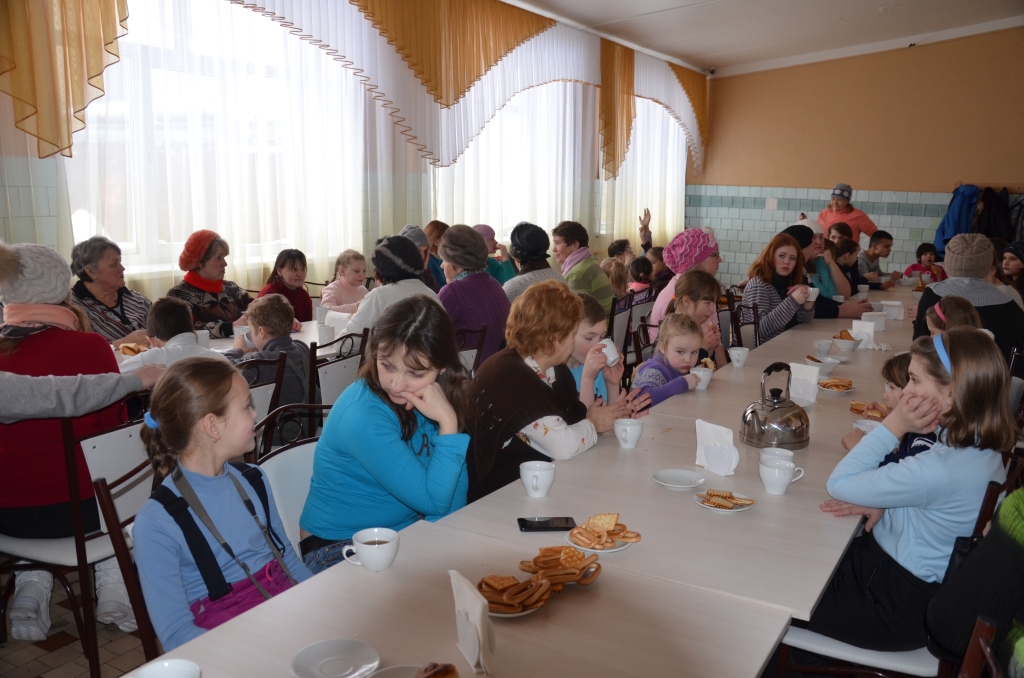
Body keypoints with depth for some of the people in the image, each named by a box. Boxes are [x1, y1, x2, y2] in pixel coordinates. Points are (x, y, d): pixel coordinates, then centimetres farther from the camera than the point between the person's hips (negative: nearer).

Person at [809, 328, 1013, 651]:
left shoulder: (937, 470, -33)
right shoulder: (982, 448, -5)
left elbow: (838, 484, -22)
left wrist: (893, 427, -23)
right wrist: (882, 503, -7)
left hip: (900, 604, -8)